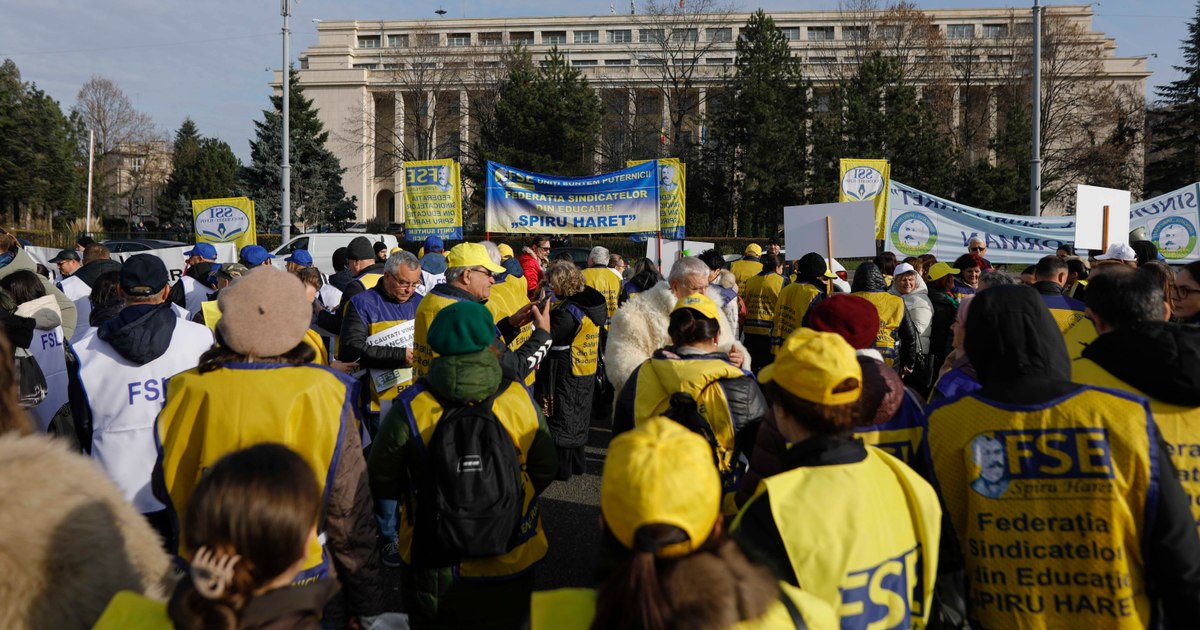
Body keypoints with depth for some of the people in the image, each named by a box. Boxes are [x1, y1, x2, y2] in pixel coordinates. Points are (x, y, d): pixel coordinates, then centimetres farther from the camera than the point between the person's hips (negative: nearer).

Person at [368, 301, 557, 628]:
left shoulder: (409, 408, -20)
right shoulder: (522, 399, -15)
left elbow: (382, 482, -8)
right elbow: (544, 472, -2)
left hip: (436, 569, -1)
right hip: (511, 565, 1)